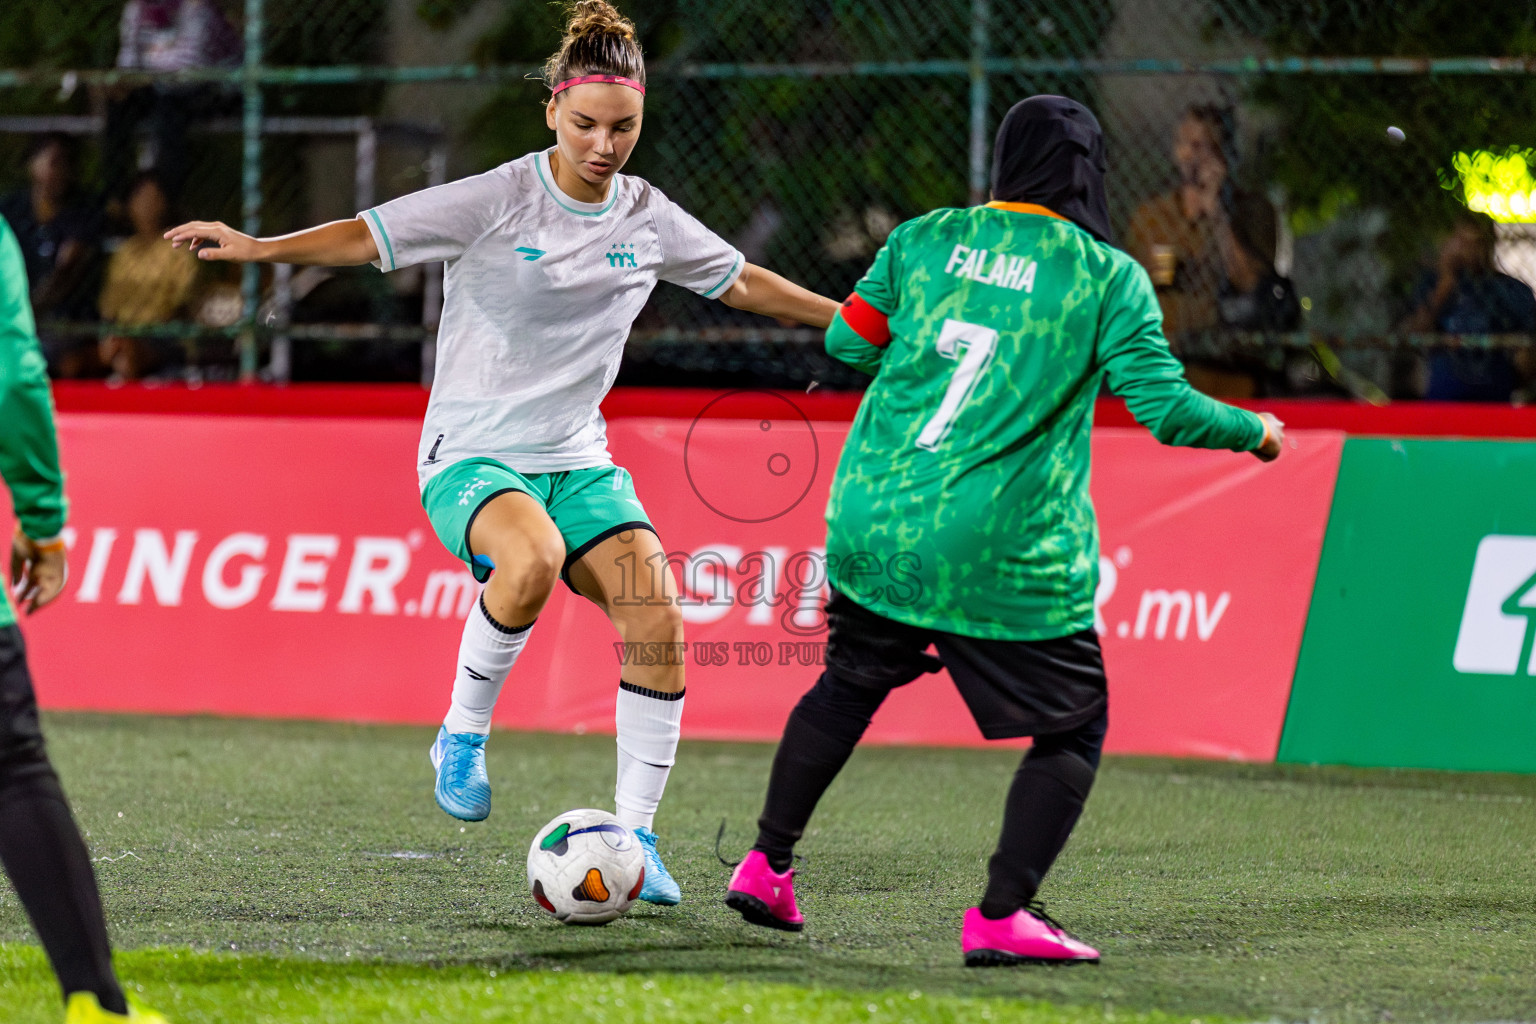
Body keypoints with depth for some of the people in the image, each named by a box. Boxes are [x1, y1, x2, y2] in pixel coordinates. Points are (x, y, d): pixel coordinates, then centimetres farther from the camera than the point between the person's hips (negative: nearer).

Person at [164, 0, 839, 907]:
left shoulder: (648, 217, 4)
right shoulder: (498, 201, -11)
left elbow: (739, 281, 20)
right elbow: (371, 236, -13)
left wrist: (849, 315, 23)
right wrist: (264, 248, -26)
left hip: (580, 460, 5)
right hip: (473, 455, -5)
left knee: (659, 621, -14)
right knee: (533, 556, -37)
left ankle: (634, 834, -1)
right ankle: (463, 734, -14)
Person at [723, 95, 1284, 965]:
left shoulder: (925, 238, 5)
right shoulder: (1108, 278, -5)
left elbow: (849, 342, 12)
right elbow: (1165, 405, -9)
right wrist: (1255, 432, 9)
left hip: (871, 525, 5)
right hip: (1003, 556, -5)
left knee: (849, 686, 26)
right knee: (1073, 728, 8)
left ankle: (767, 866, 29)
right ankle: (1001, 916, -2)